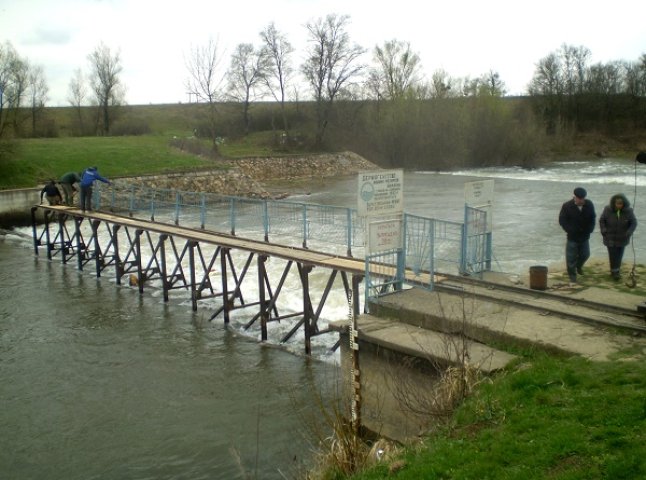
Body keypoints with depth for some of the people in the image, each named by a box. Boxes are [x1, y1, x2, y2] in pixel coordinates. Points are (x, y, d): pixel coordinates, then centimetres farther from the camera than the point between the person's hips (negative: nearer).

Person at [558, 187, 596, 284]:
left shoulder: (589, 205, -5)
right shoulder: (567, 206, -15)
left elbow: (593, 218, 7)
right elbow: (562, 220, -9)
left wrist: (590, 230, -5)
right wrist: (570, 231, -16)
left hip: (585, 236, 3)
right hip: (572, 237, -3)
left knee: (585, 254, 15)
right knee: (571, 257, -1)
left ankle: (579, 266, 46)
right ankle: (572, 276, 12)